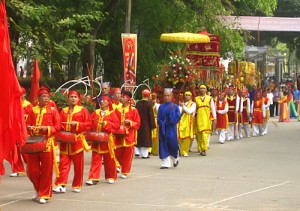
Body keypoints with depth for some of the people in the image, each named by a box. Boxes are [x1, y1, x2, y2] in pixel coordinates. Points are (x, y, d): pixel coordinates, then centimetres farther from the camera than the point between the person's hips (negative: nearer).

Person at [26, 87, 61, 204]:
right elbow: (28, 124, 11)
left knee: (46, 170, -1)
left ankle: (44, 195, 9)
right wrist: (31, 128, -11)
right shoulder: (33, 110, 11)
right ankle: (38, 190, 26)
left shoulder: (53, 110, 4)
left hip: (47, 143, -2)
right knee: (32, 170, 3)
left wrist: (47, 128, -15)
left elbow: (57, 126, 0)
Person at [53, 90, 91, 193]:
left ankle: (77, 185, 14)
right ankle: (60, 185, -8)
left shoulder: (83, 110, 4)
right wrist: (61, 133, -8)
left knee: (78, 165, 3)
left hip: (77, 141, -2)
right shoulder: (63, 111, 14)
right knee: (63, 163, -5)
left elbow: (89, 124, -2)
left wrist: (76, 124, -14)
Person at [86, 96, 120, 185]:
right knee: (95, 159, 0)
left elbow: (117, 125, -10)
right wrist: (92, 131, -8)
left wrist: (106, 124, -20)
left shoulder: (112, 113, -1)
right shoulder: (95, 113, 9)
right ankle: (93, 178, -1)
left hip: (107, 140, -3)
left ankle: (111, 177, 19)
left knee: (109, 159, 6)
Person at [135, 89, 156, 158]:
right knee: (145, 138, 2)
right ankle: (144, 154, 2)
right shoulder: (149, 104, -12)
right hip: (146, 124, -4)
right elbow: (151, 115, -11)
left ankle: (137, 152, 13)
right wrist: (152, 125, -6)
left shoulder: (138, 103, 0)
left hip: (138, 123, 4)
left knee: (138, 138, 15)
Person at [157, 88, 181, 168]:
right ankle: (165, 163, 2)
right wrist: (163, 123, -12)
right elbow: (159, 118, 4)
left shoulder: (175, 106, 2)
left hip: (171, 129, -2)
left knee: (172, 144, -1)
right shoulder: (161, 107, 7)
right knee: (163, 146, -1)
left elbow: (178, 116, -6)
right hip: (163, 129, 2)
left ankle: (175, 159, 27)